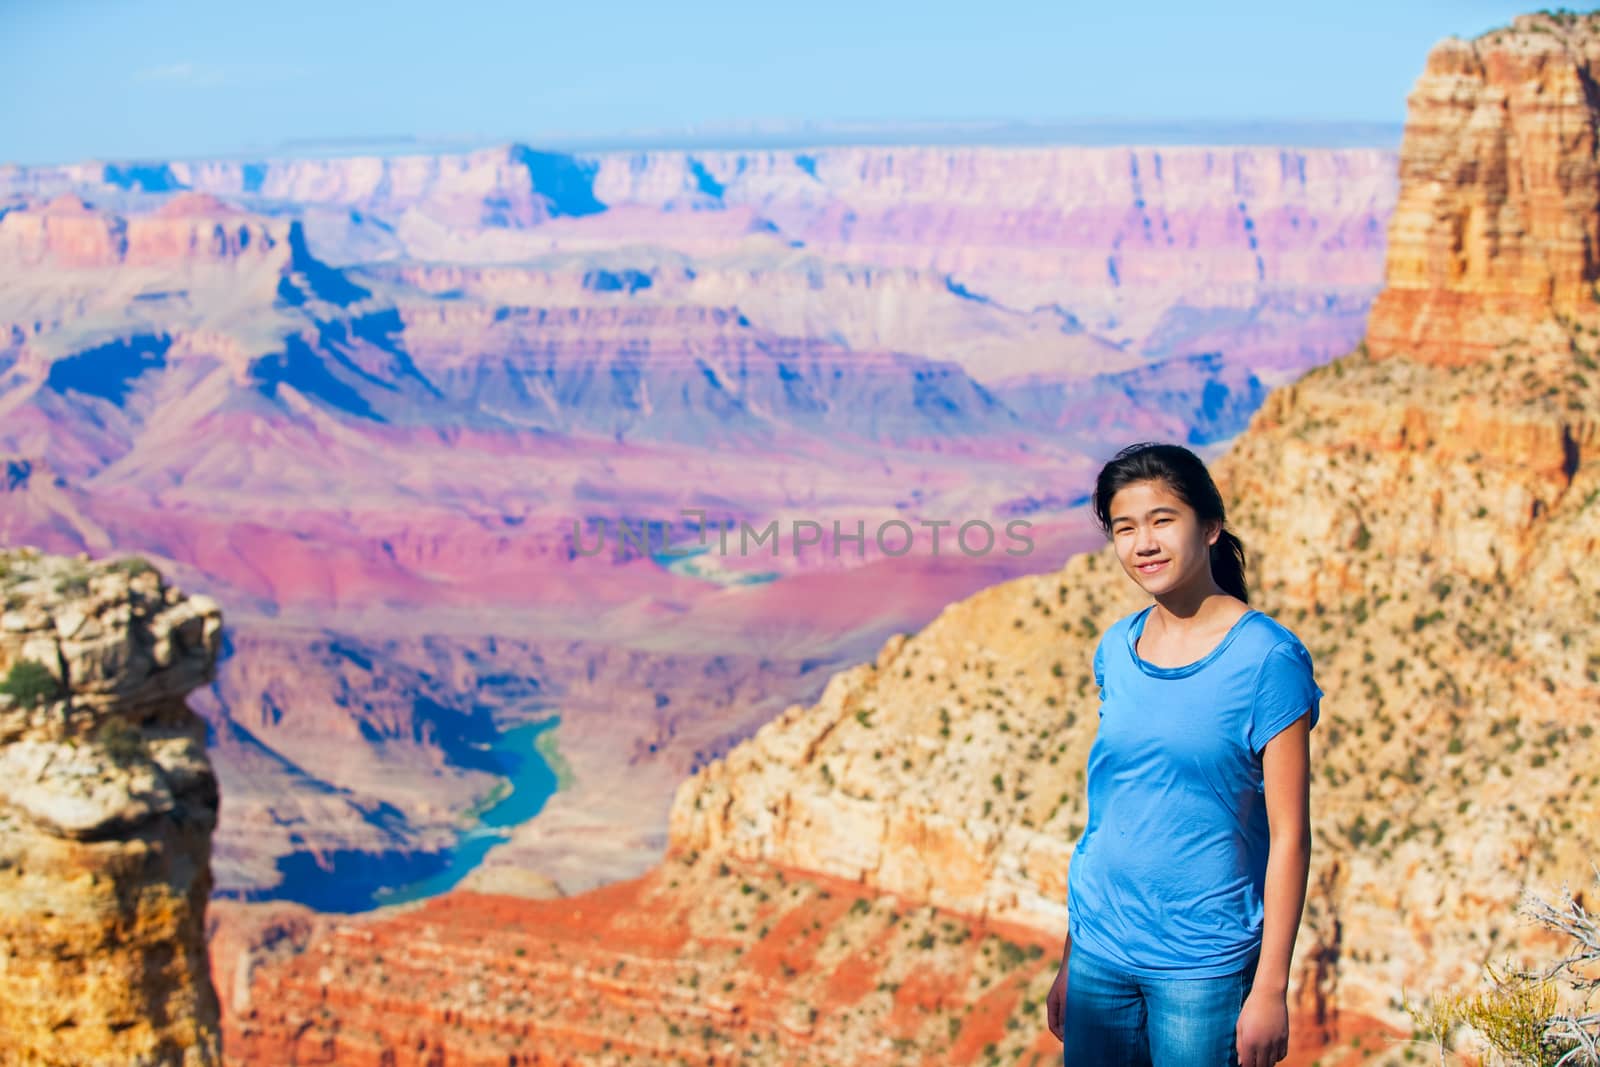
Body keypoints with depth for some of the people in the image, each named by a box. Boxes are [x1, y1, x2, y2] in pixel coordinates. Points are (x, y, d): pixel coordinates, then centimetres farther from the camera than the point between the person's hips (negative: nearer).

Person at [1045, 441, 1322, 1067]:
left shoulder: (1266, 656, -10)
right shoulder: (1116, 650, 5)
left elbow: (1288, 836, -10)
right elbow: (1108, 809, 11)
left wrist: (1270, 989, -13)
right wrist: (1068, 963, 12)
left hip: (1203, 966, -5)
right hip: (1100, 953, 5)